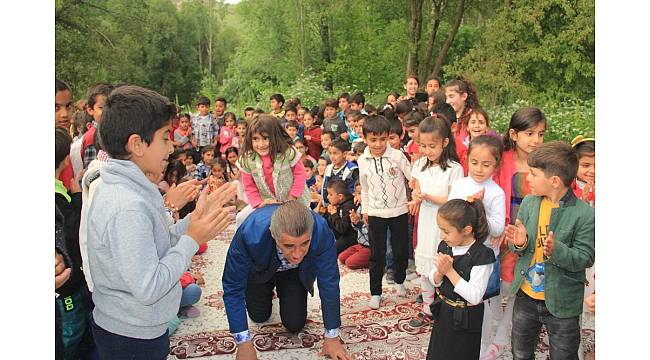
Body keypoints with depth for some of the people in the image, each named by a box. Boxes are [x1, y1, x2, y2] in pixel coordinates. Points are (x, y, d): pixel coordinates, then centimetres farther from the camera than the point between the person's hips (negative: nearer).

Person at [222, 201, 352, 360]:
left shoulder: (322, 233, -41)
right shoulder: (249, 233, -44)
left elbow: (329, 284, -27)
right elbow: (233, 288, -31)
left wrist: (332, 337, -21)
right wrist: (244, 344, -32)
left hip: (296, 272, 1)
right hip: (259, 270, 0)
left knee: (295, 324, -2)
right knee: (259, 316, 7)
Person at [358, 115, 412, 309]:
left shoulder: (397, 156, -12)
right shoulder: (363, 160, -2)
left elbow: (413, 179, -5)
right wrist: (365, 210, 14)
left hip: (399, 211, -1)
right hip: (375, 214, 1)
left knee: (401, 250, 12)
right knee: (377, 255, 6)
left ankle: (399, 281, 38)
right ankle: (375, 293, 18)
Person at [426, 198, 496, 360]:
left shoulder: (481, 255, -23)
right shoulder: (444, 247, -3)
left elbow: (474, 296, -26)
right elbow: (433, 280, 3)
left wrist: (450, 271, -28)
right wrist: (440, 272, -19)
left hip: (465, 319, -6)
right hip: (443, 313, 6)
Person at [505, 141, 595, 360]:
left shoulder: (584, 214, -17)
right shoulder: (529, 203, -3)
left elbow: (585, 258, -17)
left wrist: (557, 250, -34)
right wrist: (519, 244, -18)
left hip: (562, 303, -4)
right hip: (526, 296, 4)